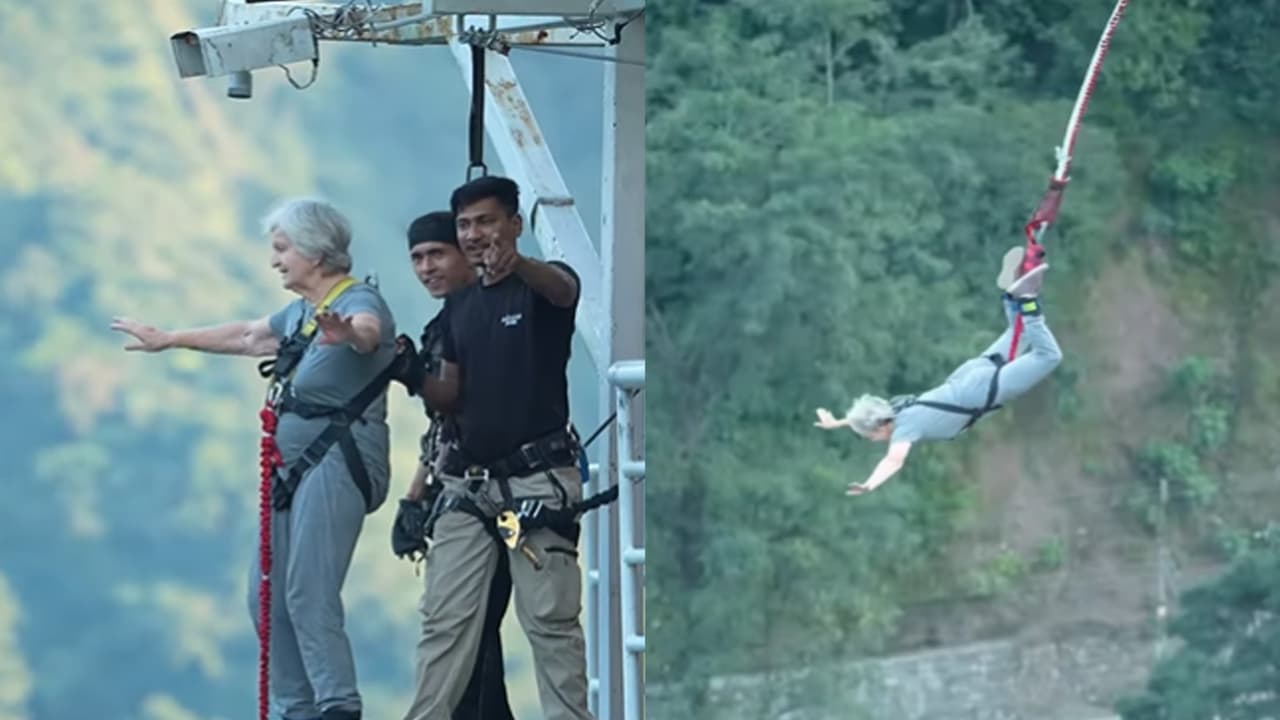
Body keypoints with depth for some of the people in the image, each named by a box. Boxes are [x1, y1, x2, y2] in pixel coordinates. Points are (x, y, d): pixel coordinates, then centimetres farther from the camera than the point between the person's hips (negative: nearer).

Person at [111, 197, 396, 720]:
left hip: (337, 461, -10)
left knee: (308, 594, -20)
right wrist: (166, 340, 44)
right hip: (293, 463, 10)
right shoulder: (301, 312, 17)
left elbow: (368, 329, -37)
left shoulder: (358, 302, -12)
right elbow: (244, 337, 34)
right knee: (268, 597, 8)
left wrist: (347, 333, -61)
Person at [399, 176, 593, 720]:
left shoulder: (541, 287, -3)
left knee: (551, 622, -6)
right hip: (469, 480, 6)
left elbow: (561, 288, -29)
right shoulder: (459, 304, 16)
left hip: (539, 477, -6)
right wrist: (415, 377, -4)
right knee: (443, 620, 3)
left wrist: (516, 264, -52)